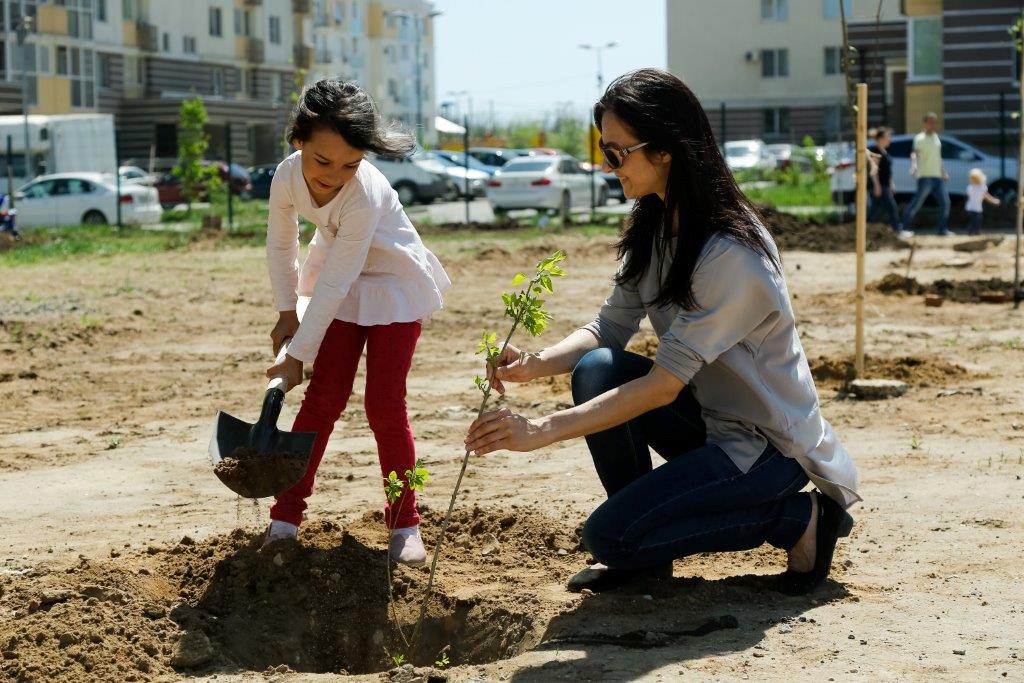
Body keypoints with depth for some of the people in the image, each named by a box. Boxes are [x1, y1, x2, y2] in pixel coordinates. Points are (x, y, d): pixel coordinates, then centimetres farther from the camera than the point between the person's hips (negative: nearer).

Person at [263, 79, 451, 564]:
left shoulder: (365, 195, -36)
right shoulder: (287, 177, -20)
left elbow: (334, 283, -32)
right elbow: (280, 245, 0)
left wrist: (297, 355, -28)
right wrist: (286, 313, 4)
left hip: (393, 285, -4)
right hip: (341, 285, 5)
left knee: (385, 406, -7)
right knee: (323, 396, 0)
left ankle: (404, 522, 7)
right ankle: (286, 516, 6)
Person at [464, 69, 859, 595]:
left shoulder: (733, 254, -28)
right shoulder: (654, 228, 0)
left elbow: (664, 384, -29)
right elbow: (609, 327, 0)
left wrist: (542, 430, -31)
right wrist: (535, 365, -21)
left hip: (769, 441, -8)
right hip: (705, 415, 8)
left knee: (610, 536, -19)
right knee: (595, 369, -17)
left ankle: (797, 519, -3)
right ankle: (642, 551, -1)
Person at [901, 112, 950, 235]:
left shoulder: (936, 137, 16)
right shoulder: (920, 138, -9)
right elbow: (914, 152, -26)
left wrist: (943, 172, 28)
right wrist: (914, 165, -45)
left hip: (938, 176, 7)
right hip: (925, 176, -7)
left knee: (945, 202, 4)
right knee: (917, 203, -8)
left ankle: (943, 229, 12)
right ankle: (903, 226, -3)